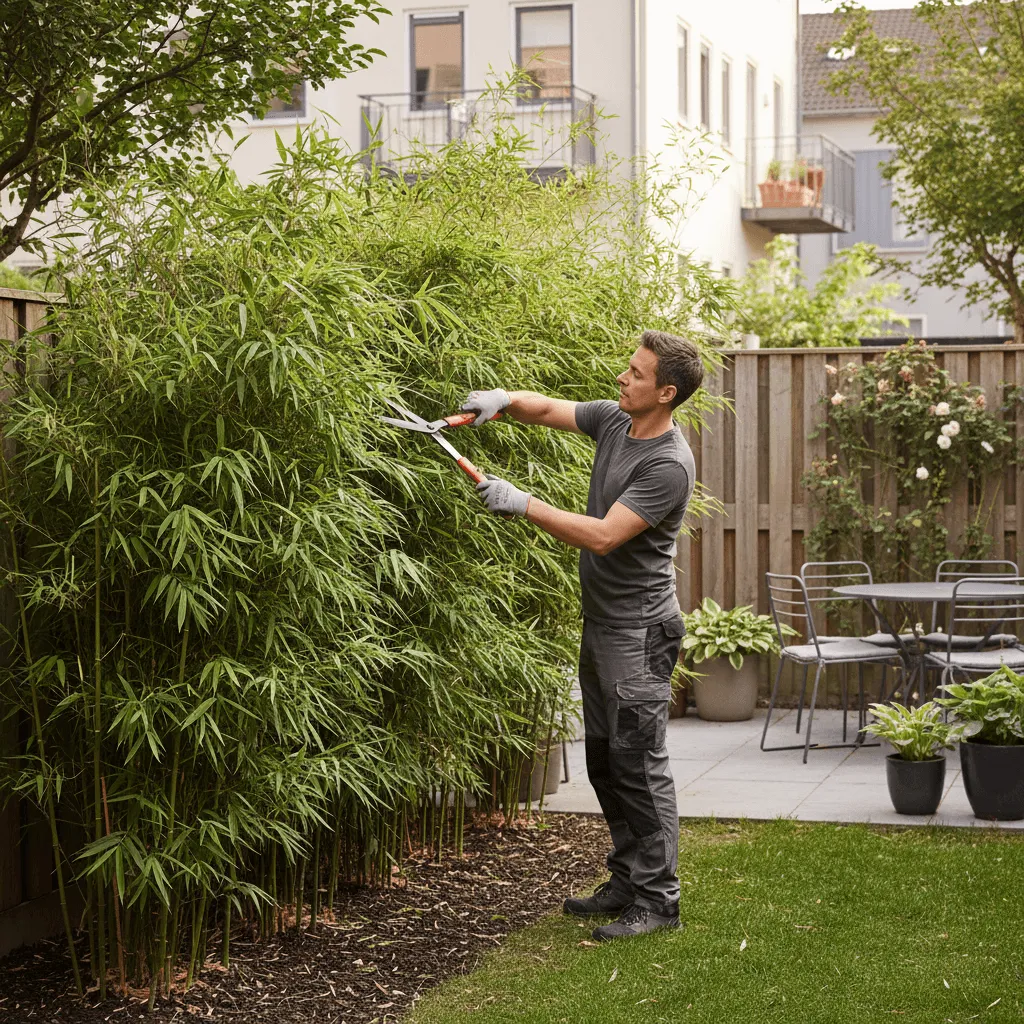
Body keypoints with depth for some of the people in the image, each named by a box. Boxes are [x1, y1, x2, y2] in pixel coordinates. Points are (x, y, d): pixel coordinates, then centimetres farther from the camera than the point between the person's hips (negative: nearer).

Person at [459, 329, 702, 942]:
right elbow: (547, 410, 17)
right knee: (605, 761, 14)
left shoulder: (669, 465, -21)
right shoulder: (616, 421, 6)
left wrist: (522, 504, -23)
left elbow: (602, 535, -25)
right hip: (601, 623, 10)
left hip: (640, 632, -10)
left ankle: (658, 899, -2)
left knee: (640, 765, -8)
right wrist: (505, 401, -5)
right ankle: (628, 881, 24)